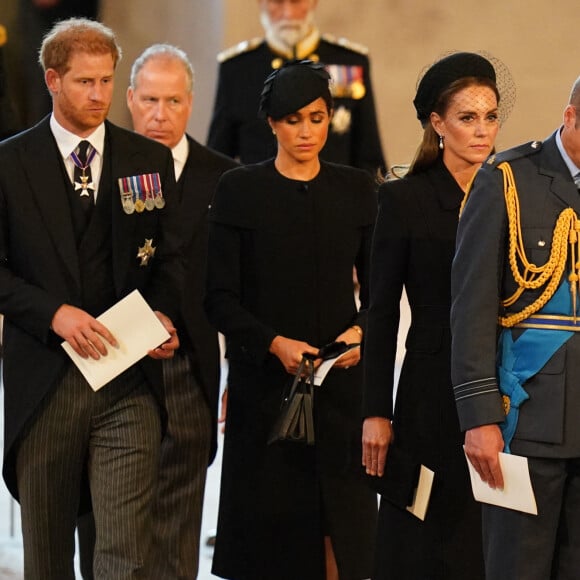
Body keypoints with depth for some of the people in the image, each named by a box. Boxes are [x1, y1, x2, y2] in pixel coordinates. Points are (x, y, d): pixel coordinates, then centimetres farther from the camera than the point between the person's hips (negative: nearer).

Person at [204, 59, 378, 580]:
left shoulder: (356, 190, 8)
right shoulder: (240, 189, 0)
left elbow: (377, 287, 10)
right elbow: (220, 298, -3)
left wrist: (361, 330, -10)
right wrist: (275, 343, -16)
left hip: (340, 381, 2)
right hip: (264, 381, -2)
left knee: (341, 537, -2)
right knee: (270, 535, -2)